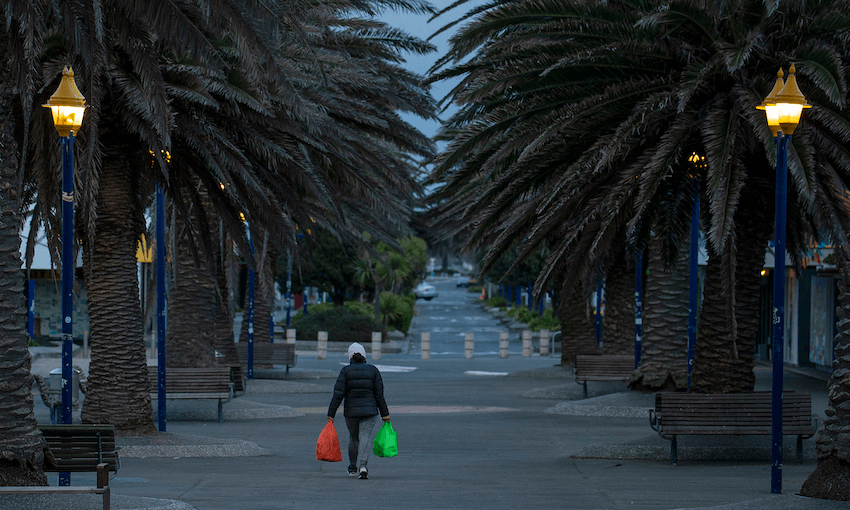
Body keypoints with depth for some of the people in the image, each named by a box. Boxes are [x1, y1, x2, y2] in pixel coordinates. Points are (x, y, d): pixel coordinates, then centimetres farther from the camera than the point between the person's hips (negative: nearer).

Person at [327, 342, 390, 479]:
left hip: (351, 411, 0)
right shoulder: (373, 370, -1)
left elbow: (338, 394, -8)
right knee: (366, 437, -4)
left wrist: (331, 413, -4)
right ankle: (363, 466, -25)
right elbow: (379, 394, -1)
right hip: (370, 410, 0)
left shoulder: (346, 371, -5)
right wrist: (385, 413, 5)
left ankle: (353, 468, 29)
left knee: (353, 438, 17)